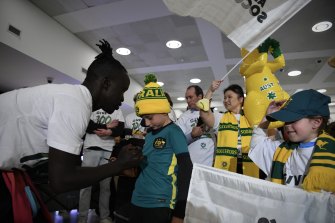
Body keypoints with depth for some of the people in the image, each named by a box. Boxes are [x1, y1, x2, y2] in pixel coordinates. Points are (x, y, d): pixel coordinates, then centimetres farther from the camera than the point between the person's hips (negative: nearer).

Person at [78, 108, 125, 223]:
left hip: (109, 150, 2)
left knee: (106, 185, 9)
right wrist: (107, 126, -8)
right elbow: (87, 126, -7)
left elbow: (120, 129, -1)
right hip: (91, 149, -1)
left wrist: (109, 132, -20)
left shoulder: (117, 110, 12)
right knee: (85, 184, 1)